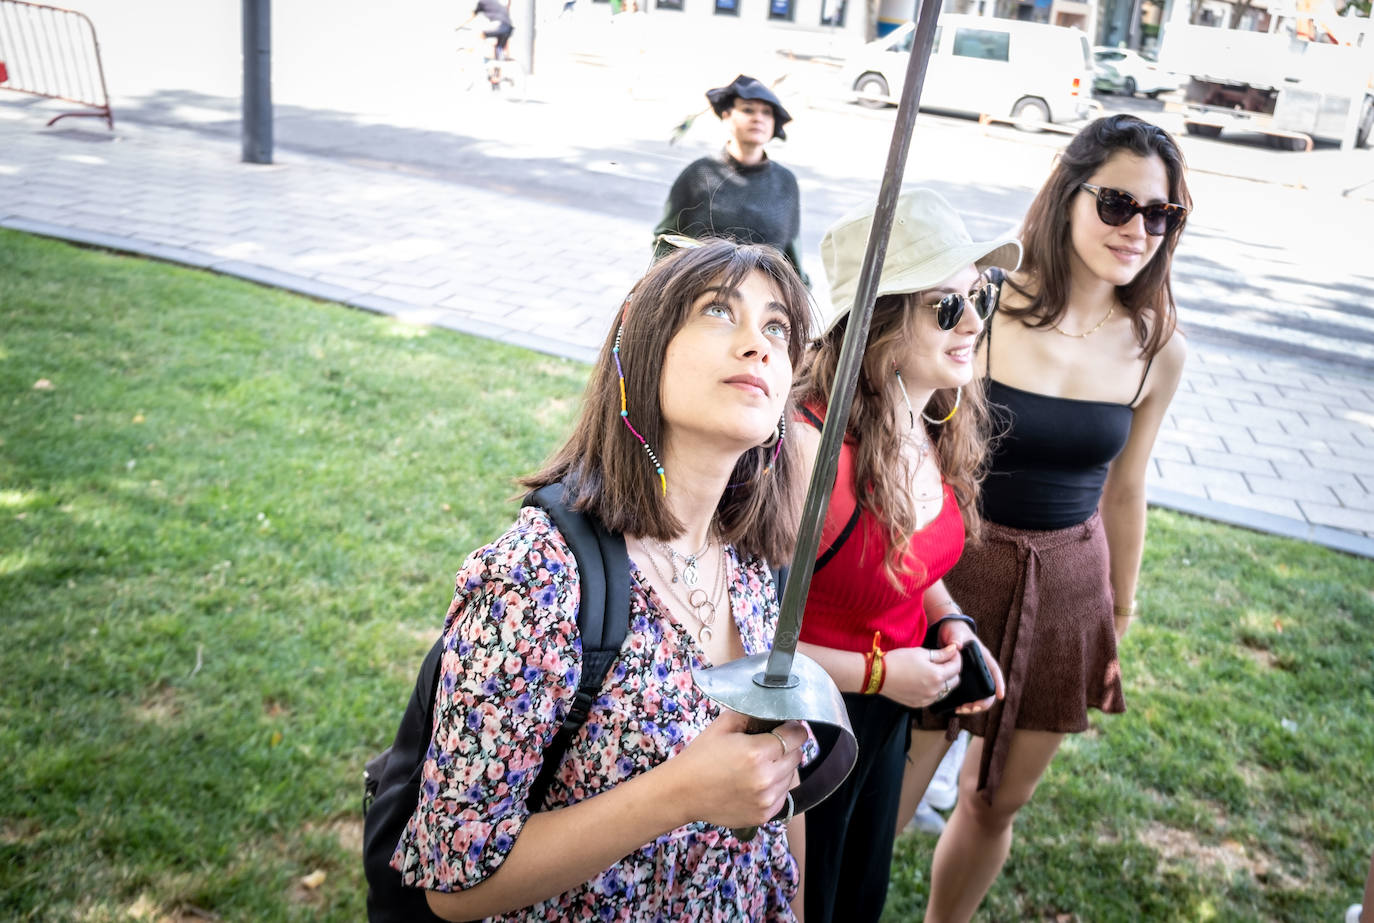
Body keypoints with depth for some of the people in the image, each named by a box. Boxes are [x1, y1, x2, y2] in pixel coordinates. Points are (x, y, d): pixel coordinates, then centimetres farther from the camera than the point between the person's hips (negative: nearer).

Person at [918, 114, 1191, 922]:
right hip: (954, 570, -4)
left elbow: (1123, 490, 9)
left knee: (999, 800, 18)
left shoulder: (1158, 349, -3)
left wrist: (1121, 616, 16)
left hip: (1067, 588, 4)